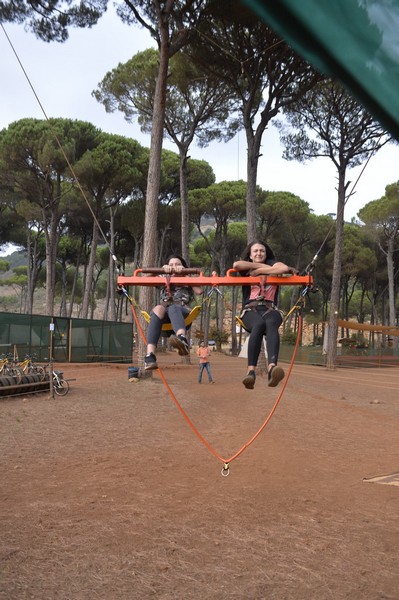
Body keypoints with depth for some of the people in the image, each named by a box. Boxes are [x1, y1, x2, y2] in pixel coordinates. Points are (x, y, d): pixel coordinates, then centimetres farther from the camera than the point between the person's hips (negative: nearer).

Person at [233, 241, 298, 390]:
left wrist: (260, 270, 2)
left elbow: (285, 268, -2)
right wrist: (261, 265, 4)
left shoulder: (273, 264, 24)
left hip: (270, 309, 0)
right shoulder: (246, 269, 23)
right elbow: (236, 265, -3)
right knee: (259, 324, -38)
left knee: (271, 324, -38)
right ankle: (251, 371, -49)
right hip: (250, 310, 0)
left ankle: (272, 368, -60)